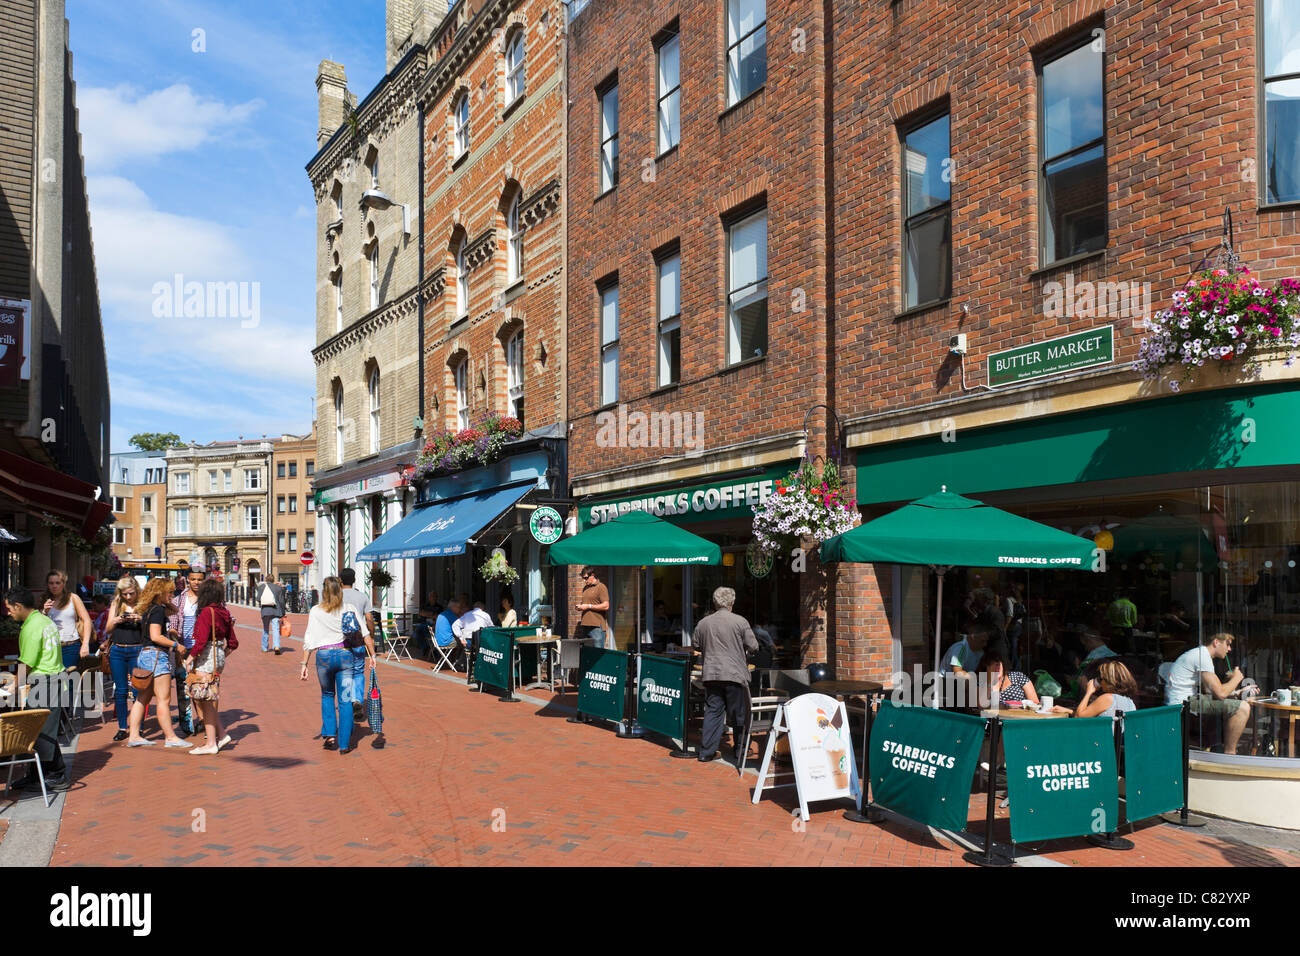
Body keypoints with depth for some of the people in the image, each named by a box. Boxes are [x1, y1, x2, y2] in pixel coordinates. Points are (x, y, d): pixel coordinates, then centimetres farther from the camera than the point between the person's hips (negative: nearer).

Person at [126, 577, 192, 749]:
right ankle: (170, 737, -4)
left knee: (143, 697, 11)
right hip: (156, 655, -10)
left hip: (144, 655, 10)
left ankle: (133, 736, 12)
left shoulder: (148, 610, 15)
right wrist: (176, 645, -13)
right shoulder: (158, 610, -13)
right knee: (164, 699, -7)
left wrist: (170, 632, 17)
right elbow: (155, 636, -19)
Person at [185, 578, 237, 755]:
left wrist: (191, 657, -10)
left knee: (204, 701, -1)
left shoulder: (206, 612, -15)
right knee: (208, 699, 17)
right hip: (219, 657, 8)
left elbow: (201, 641, -22)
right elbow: (233, 642, 12)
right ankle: (221, 735, 16)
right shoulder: (224, 612, 9)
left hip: (206, 657, -8)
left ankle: (211, 743, 3)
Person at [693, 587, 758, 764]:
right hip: (735, 675, -3)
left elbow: (695, 644, 16)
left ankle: (706, 752, 12)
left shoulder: (703, 623, 4)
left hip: (711, 675, 4)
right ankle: (740, 755, 12)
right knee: (739, 716, 6)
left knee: (712, 712, 10)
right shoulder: (740, 621, -7)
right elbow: (753, 646, -3)